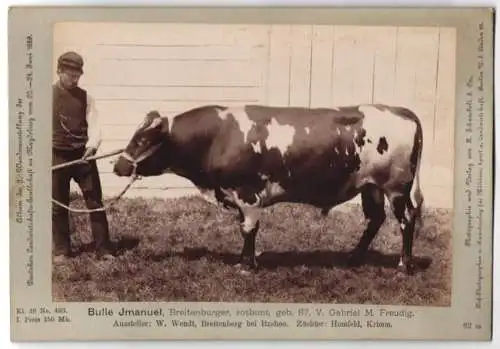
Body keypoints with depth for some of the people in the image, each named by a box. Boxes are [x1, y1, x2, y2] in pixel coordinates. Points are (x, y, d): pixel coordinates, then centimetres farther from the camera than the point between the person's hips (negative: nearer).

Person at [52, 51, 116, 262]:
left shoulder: (85, 97, 4)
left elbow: (93, 124, -5)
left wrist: (92, 144, -25)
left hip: (83, 155, 1)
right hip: (57, 156, 0)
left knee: (95, 202, 0)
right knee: (58, 205, 8)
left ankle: (103, 249, 7)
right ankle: (61, 250, 21)